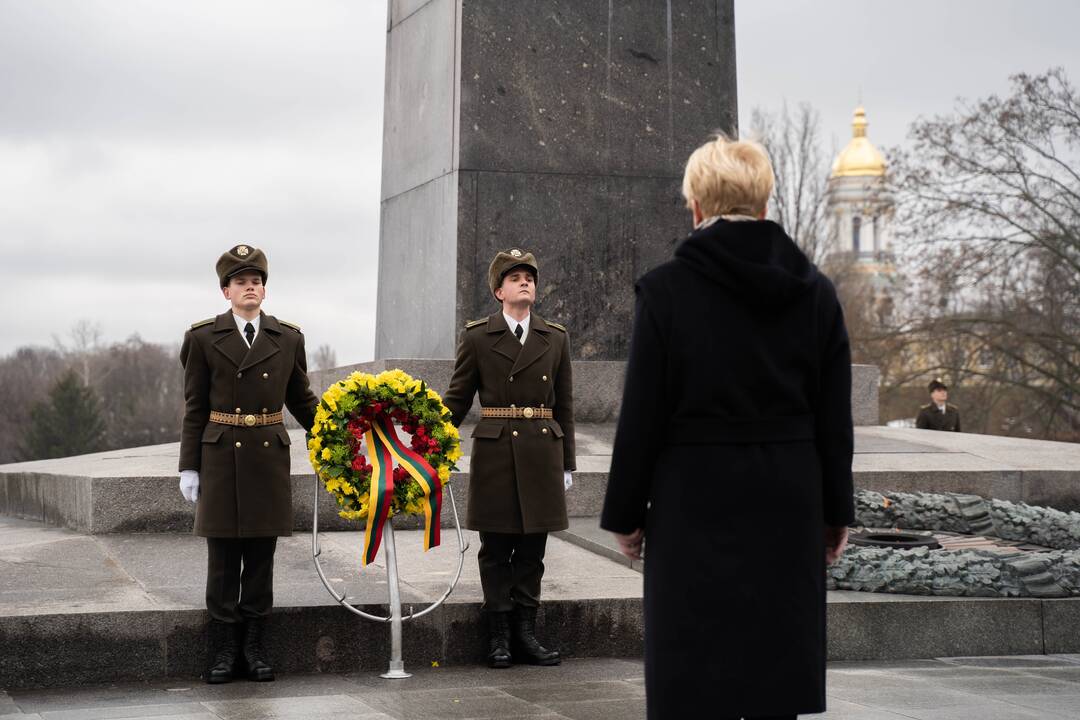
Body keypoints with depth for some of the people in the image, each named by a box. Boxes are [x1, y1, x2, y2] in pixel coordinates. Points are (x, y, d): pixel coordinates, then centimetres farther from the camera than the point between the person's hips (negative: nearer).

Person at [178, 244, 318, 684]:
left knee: (261, 553, 6)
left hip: (269, 456, 2)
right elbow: (194, 408, 2)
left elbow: (301, 400, 14)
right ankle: (225, 649, 11)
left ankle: (254, 646, 15)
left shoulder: (288, 338, 7)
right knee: (223, 556, 3)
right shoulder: (204, 338, 1)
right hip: (221, 457, -2)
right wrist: (188, 467, -1)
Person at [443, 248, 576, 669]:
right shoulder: (477, 338, 3)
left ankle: (525, 633, 15)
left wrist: (566, 462, 9)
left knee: (531, 548, 7)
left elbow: (564, 406, 12)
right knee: (496, 549, 4)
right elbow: (457, 399, 6)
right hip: (495, 455, -2)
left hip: (542, 454, 2)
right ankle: (499, 637, 12)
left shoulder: (555, 338, 10)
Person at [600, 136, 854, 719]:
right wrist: (836, 512, 14)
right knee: (780, 664, 12)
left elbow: (642, 416, -8)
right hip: (787, 505, 4)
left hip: (695, 505, -3)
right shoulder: (815, 291, 2)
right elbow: (835, 419, 4)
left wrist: (625, 514, 2)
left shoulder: (665, 288, -9)